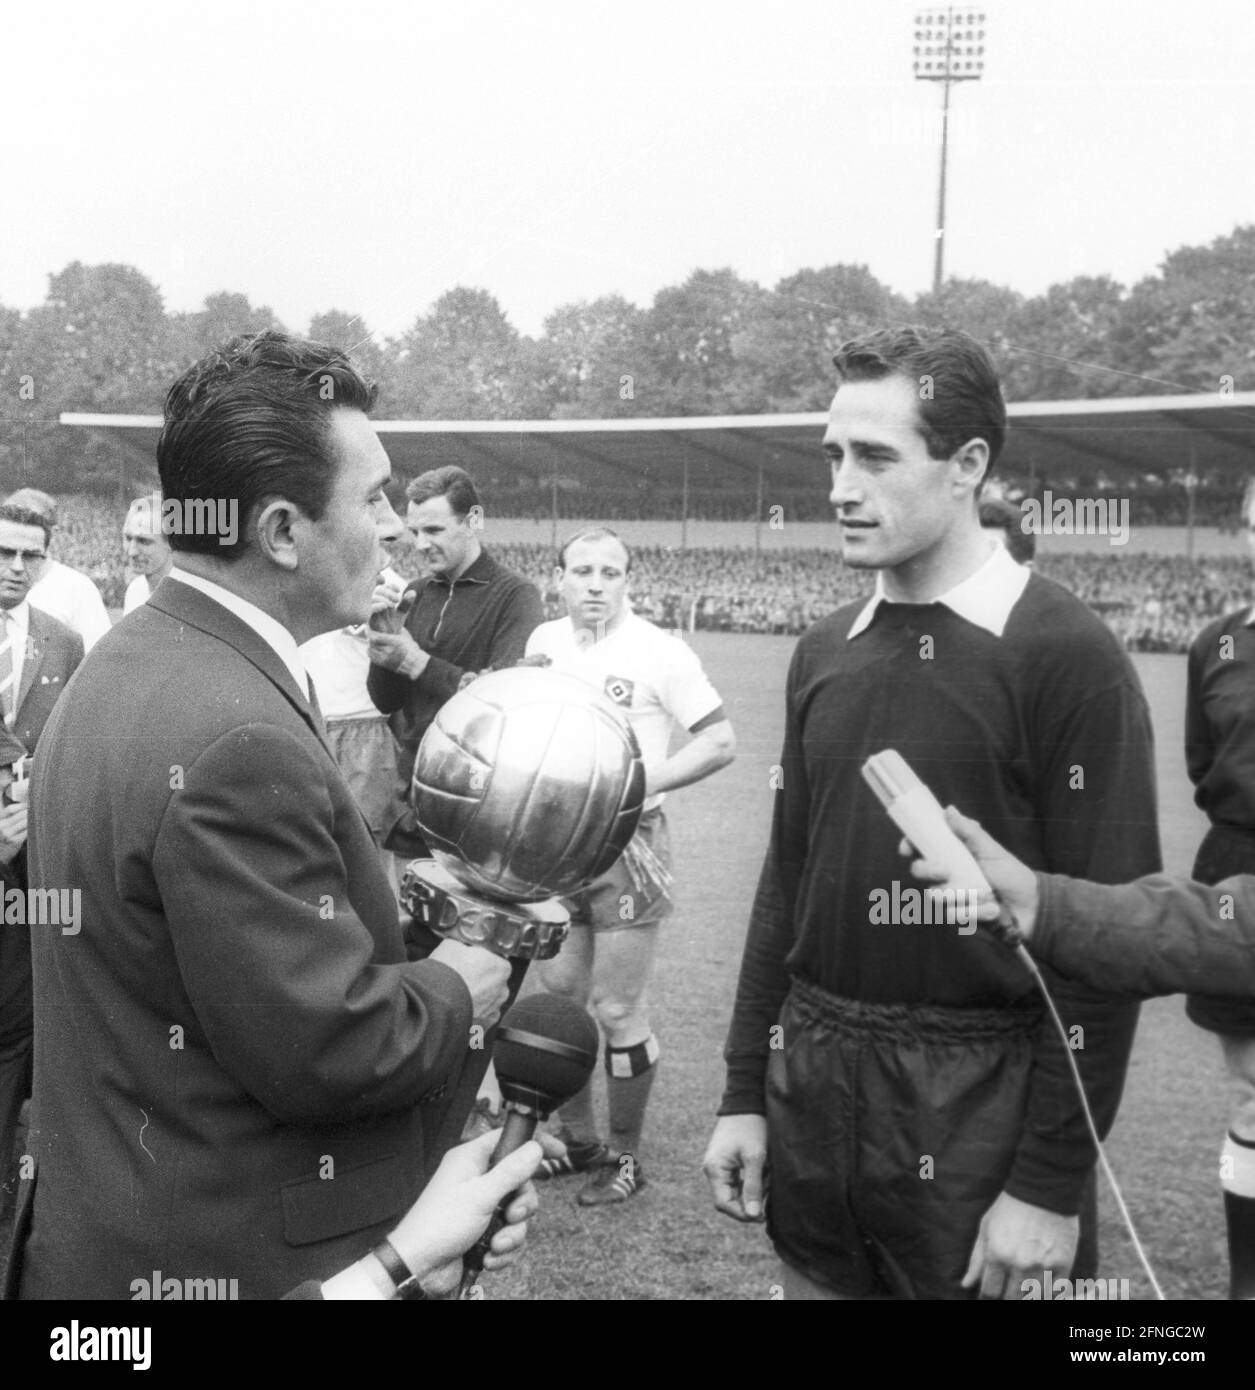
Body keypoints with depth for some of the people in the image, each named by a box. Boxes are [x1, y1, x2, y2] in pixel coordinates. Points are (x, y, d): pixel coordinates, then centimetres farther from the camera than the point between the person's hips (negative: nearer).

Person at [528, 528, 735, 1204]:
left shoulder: (658, 651, -11)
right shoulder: (542, 642, 5)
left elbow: (720, 742, -12)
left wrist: (636, 783, -19)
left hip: (627, 843, -6)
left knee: (619, 1010, 2)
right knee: (559, 996, 14)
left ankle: (625, 1155, 19)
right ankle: (578, 1140, 31)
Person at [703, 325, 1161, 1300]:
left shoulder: (1065, 657, -13)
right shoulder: (825, 652, 5)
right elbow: (787, 878, 10)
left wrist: (1052, 1186, -15)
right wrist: (745, 1093, 9)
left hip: (977, 1106, -5)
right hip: (812, 1084, 5)